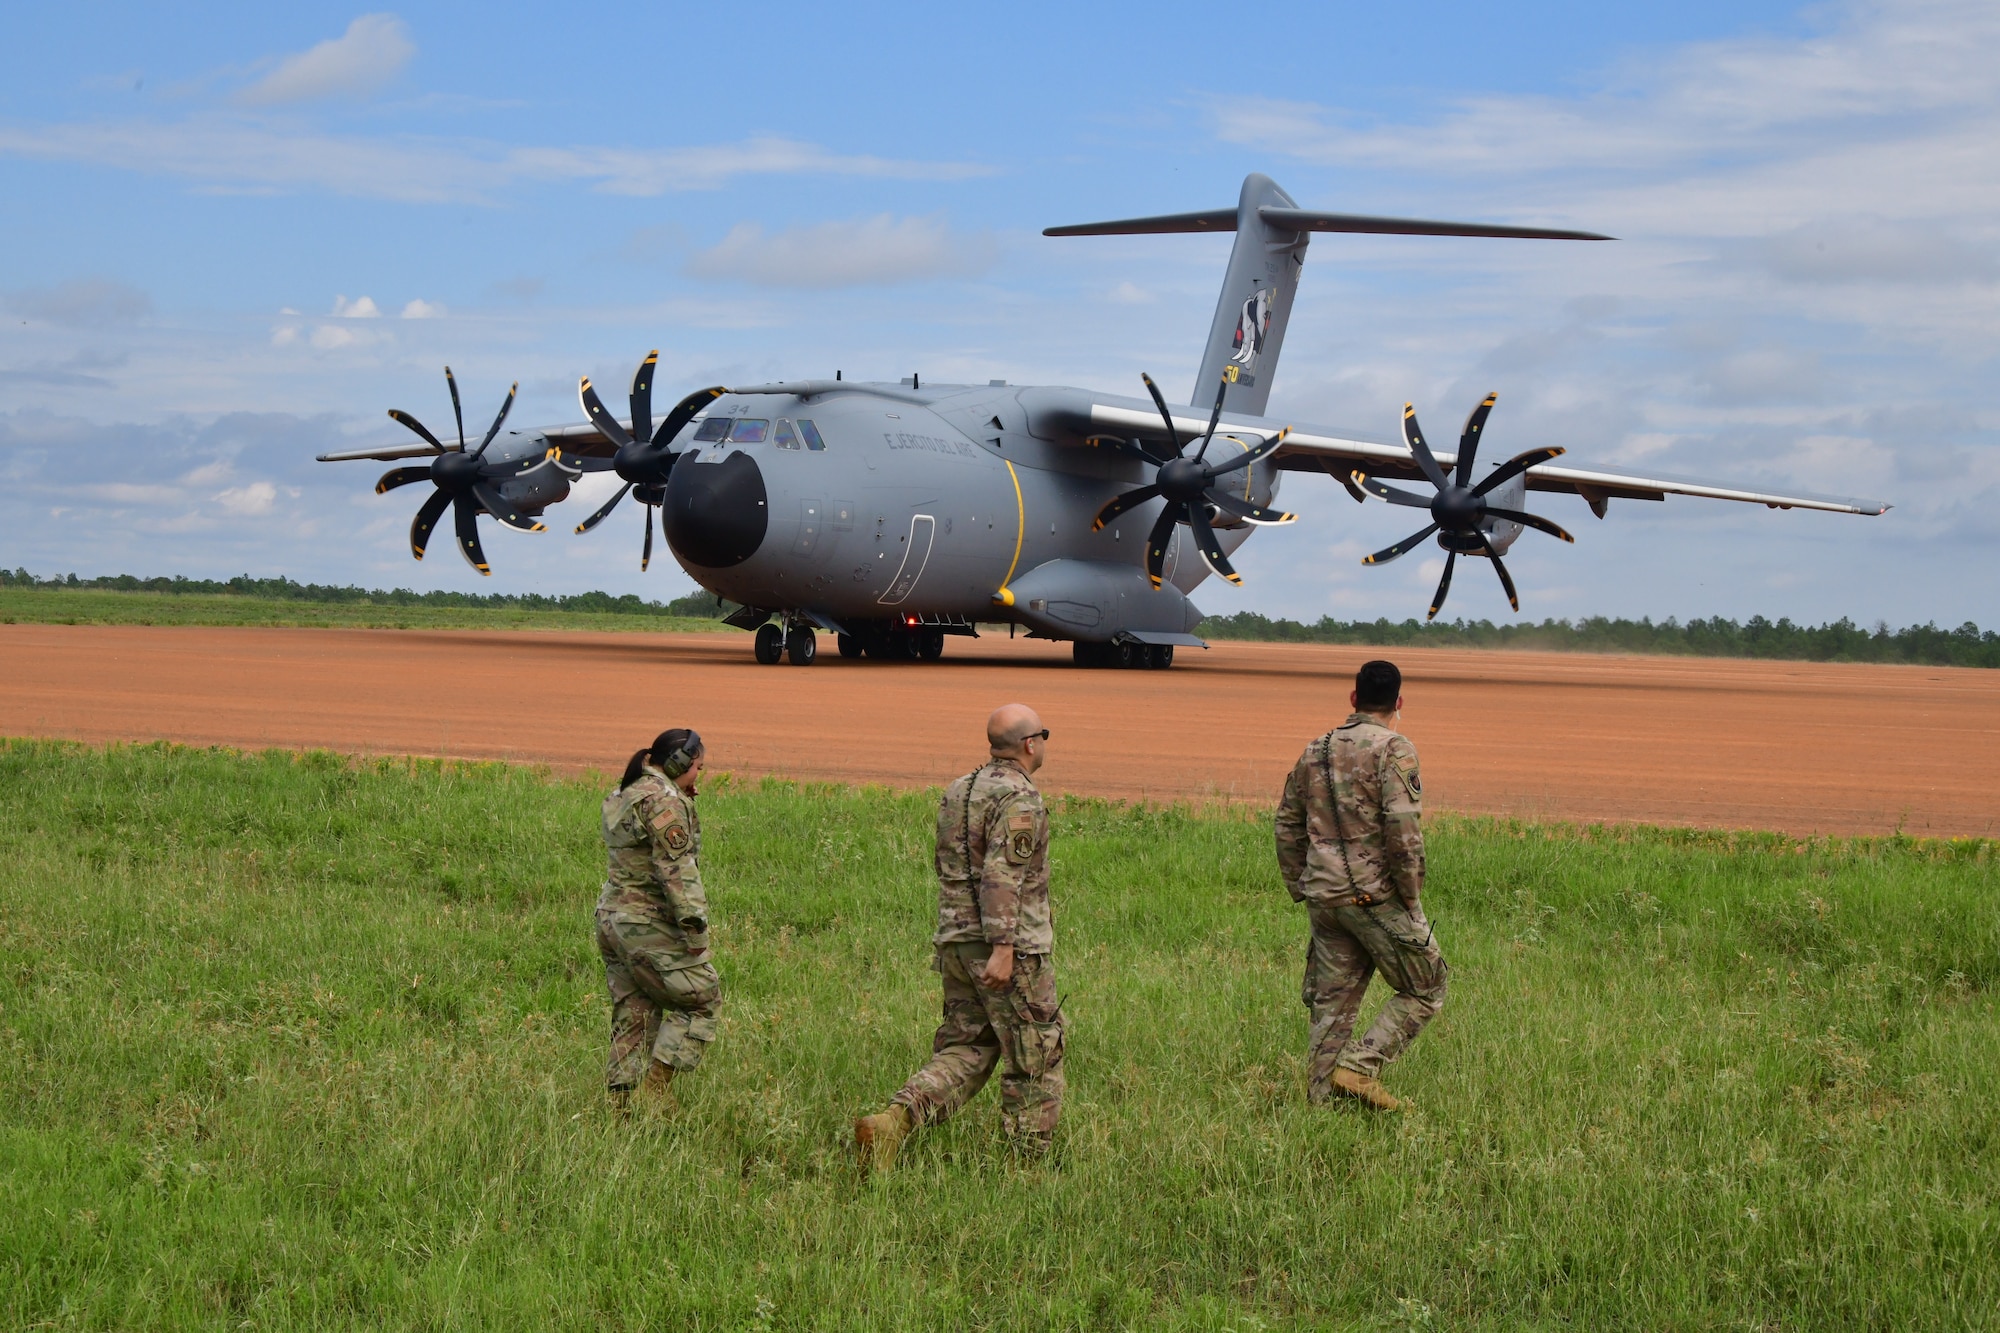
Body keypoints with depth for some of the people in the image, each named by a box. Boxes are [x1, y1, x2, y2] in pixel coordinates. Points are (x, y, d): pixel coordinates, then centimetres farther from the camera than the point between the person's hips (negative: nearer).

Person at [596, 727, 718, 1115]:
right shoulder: (663, 800, -15)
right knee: (700, 999, 1)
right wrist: (694, 926, -21)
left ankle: (619, 1103, 9)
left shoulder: (621, 795, 15)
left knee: (633, 1015, 11)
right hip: (649, 924, -9)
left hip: (611, 915, 9)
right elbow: (676, 869, -21)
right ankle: (655, 1088, -4)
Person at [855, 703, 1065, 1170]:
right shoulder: (1019, 799, -13)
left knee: (963, 1050, 10)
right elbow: (1002, 875, -23)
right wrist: (1003, 948, -26)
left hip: (956, 942, 8)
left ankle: (894, 1119, -11)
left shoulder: (957, 792, 14)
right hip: (1012, 946, -8)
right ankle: (1029, 1160, 9)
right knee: (1036, 1058, 5)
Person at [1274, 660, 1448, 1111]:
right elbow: (1403, 829, -18)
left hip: (1324, 898, 6)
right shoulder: (1393, 749, -8)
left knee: (1332, 1004, 12)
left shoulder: (1315, 751, 13)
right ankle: (1359, 1066, -6)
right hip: (1377, 895, -6)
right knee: (1424, 989, 6)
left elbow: (1287, 826, 16)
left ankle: (1320, 1096, 8)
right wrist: (1411, 896, -9)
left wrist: (1302, 891, 21)